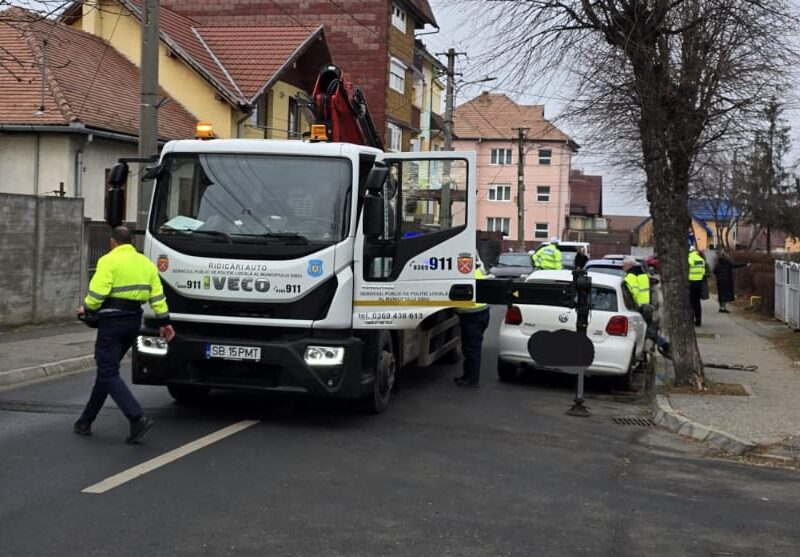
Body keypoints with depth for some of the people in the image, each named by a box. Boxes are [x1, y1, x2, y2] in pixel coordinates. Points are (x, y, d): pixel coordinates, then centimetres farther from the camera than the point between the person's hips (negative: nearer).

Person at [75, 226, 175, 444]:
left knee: (108, 373, -6)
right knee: (106, 369, 17)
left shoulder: (109, 261, -8)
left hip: (112, 320, -8)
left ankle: (138, 418, -22)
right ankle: (86, 421, 24)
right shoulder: (145, 262, 12)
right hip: (134, 320, 8)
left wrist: (86, 309, 1)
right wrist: (164, 321, 11)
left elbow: (97, 292, -17)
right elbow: (157, 295, 8)